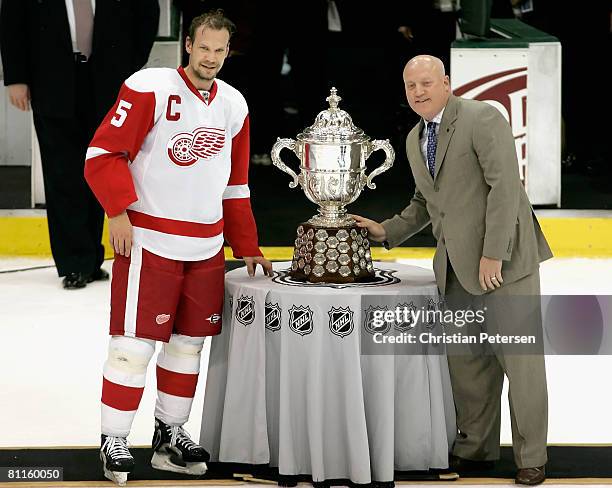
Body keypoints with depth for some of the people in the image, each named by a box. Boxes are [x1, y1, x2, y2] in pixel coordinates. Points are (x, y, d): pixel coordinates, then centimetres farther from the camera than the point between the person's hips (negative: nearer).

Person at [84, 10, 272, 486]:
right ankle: (114, 441, 4)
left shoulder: (233, 105, 11)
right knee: (135, 342, -6)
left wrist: (248, 248, 18)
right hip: (148, 240, -6)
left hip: (206, 246, 6)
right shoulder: (150, 89, -10)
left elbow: (235, 185, 19)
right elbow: (104, 152, -11)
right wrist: (118, 212, -18)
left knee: (189, 341, 11)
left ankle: (170, 435, 23)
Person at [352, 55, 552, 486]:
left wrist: (493, 254, -21)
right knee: (466, 361, 10)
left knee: (520, 359, -3)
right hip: (456, 267, 8)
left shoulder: (482, 119, -11)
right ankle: (476, 450, 21)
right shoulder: (415, 140, 15)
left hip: (503, 259, -8)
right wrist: (387, 231, 12)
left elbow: (504, 186, -17)